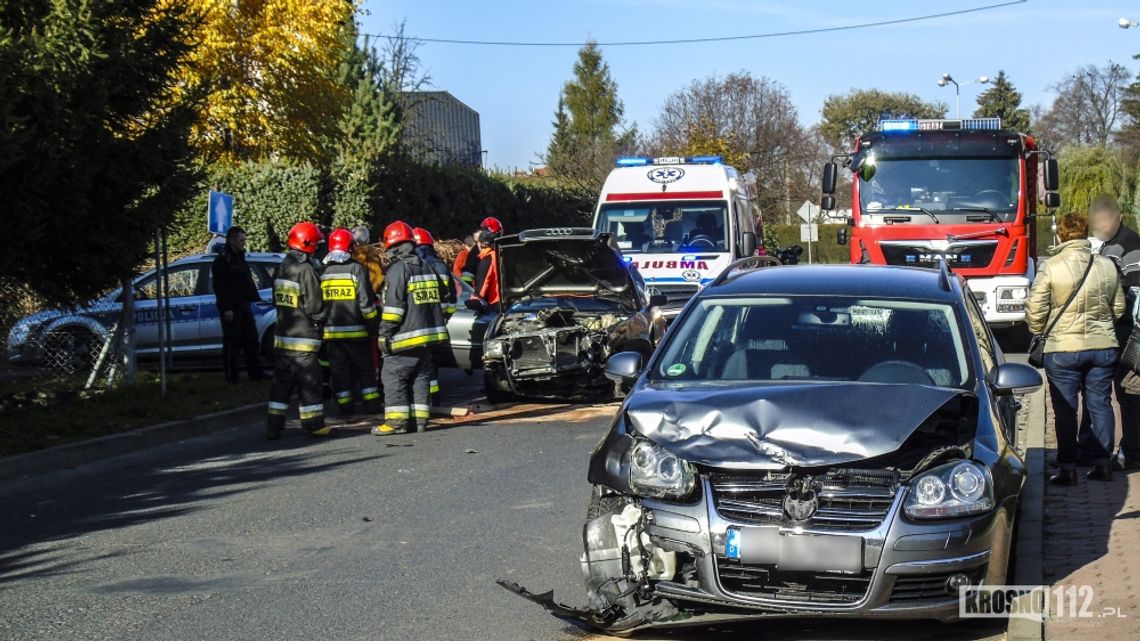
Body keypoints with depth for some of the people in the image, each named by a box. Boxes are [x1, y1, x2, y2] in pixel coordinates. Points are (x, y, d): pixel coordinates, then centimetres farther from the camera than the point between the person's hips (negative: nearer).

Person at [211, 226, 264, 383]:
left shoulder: (240, 257, 17)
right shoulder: (222, 260, -11)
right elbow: (220, 287, -17)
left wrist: (254, 298, 15)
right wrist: (226, 308, -21)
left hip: (243, 305, 9)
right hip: (231, 308, -9)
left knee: (251, 339, 9)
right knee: (232, 342, -4)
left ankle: (255, 372, 13)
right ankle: (231, 375, 2)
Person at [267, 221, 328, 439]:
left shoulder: (281, 268, 10)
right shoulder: (306, 270, -15)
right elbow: (315, 305, -15)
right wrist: (320, 321, 2)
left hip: (282, 334, 8)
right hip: (304, 337, -7)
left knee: (282, 381, 11)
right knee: (309, 382, 1)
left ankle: (274, 425, 11)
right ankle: (313, 424, 6)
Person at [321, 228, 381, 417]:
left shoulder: (322, 271, 4)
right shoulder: (357, 269, -8)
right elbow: (366, 302, -11)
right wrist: (374, 327, -3)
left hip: (331, 331, 3)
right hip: (356, 330, -3)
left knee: (340, 370, 9)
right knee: (365, 368, 9)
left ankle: (346, 408, 10)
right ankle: (372, 406, 11)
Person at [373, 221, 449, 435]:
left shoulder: (398, 269, -11)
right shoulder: (426, 268, 16)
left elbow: (393, 306, -16)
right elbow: (440, 299, 22)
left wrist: (384, 334, -13)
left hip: (406, 336, -8)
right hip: (427, 333, 8)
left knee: (393, 376, -4)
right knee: (420, 377, 12)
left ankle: (396, 420, -9)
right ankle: (420, 419, 11)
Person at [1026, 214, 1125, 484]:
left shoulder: (1051, 267, -11)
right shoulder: (1107, 266, 3)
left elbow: (1035, 310, -9)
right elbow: (1118, 307, 13)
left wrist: (1039, 333, 10)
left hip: (1062, 348, -3)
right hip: (1103, 347, 4)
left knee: (1065, 410, 3)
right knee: (1100, 405, 12)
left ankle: (1068, 469, 5)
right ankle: (1102, 464, 16)